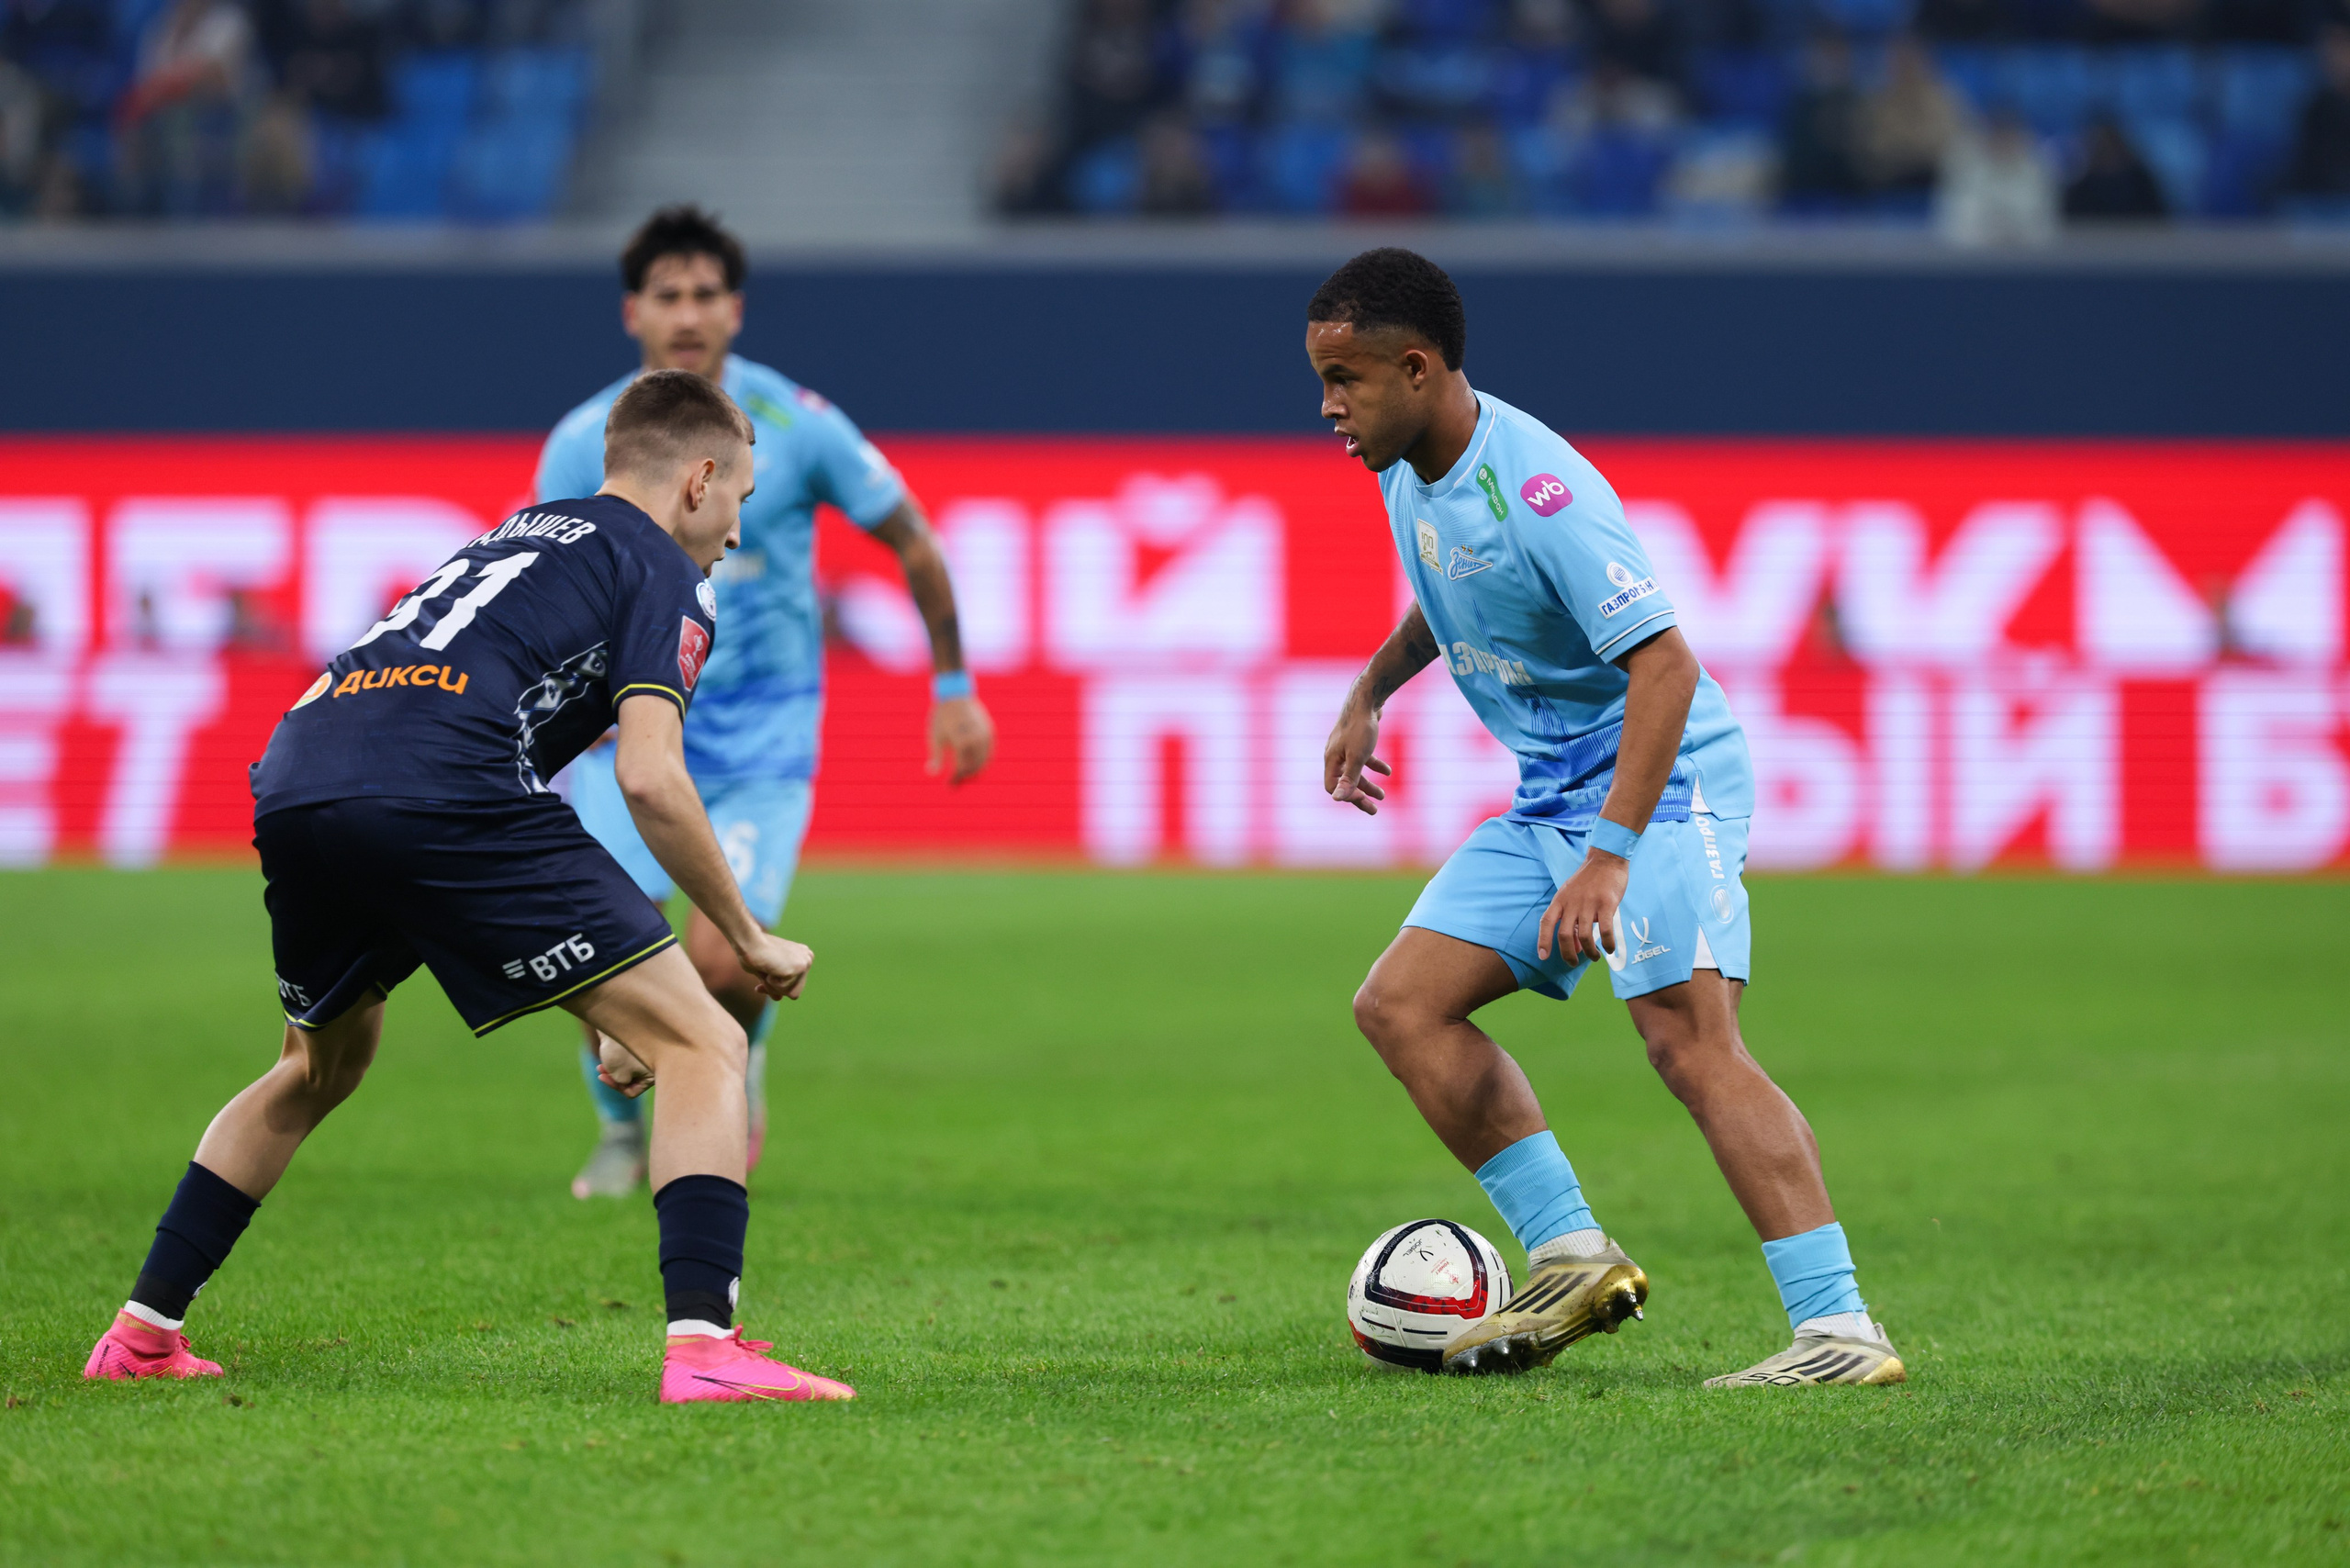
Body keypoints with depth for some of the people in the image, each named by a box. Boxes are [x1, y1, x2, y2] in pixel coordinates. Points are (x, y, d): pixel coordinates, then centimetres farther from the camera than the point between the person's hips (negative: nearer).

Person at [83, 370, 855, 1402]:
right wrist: (749, 941, 8)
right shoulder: (662, 571, 11)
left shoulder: (522, 534, 35)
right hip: (440, 797, -8)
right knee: (703, 1046, -2)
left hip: (292, 777, 8)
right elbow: (649, 777, -4)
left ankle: (142, 1332, 32)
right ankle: (704, 1346, -19)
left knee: (319, 1070, 34)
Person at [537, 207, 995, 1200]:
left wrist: (953, 686, 10)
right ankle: (623, 1130, 22)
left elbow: (913, 543, 4)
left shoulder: (798, 425, -10)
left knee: (721, 961, -18)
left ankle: (738, 1063, 20)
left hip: (763, 735, -1)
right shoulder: (585, 442, -8)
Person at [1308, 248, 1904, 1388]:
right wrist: (1370, 693, 16)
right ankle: (1573, 1257, 5)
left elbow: (1665, 664, -28)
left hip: (1663, 782, -10)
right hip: (1551, 794, 10)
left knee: (1690, 1042, -22)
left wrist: (1610, 857, -34)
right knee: (1399, 1004, 3)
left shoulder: (1536, 490, -24)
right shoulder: (1409, 471, 4)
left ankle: (1841, 1329, -26)